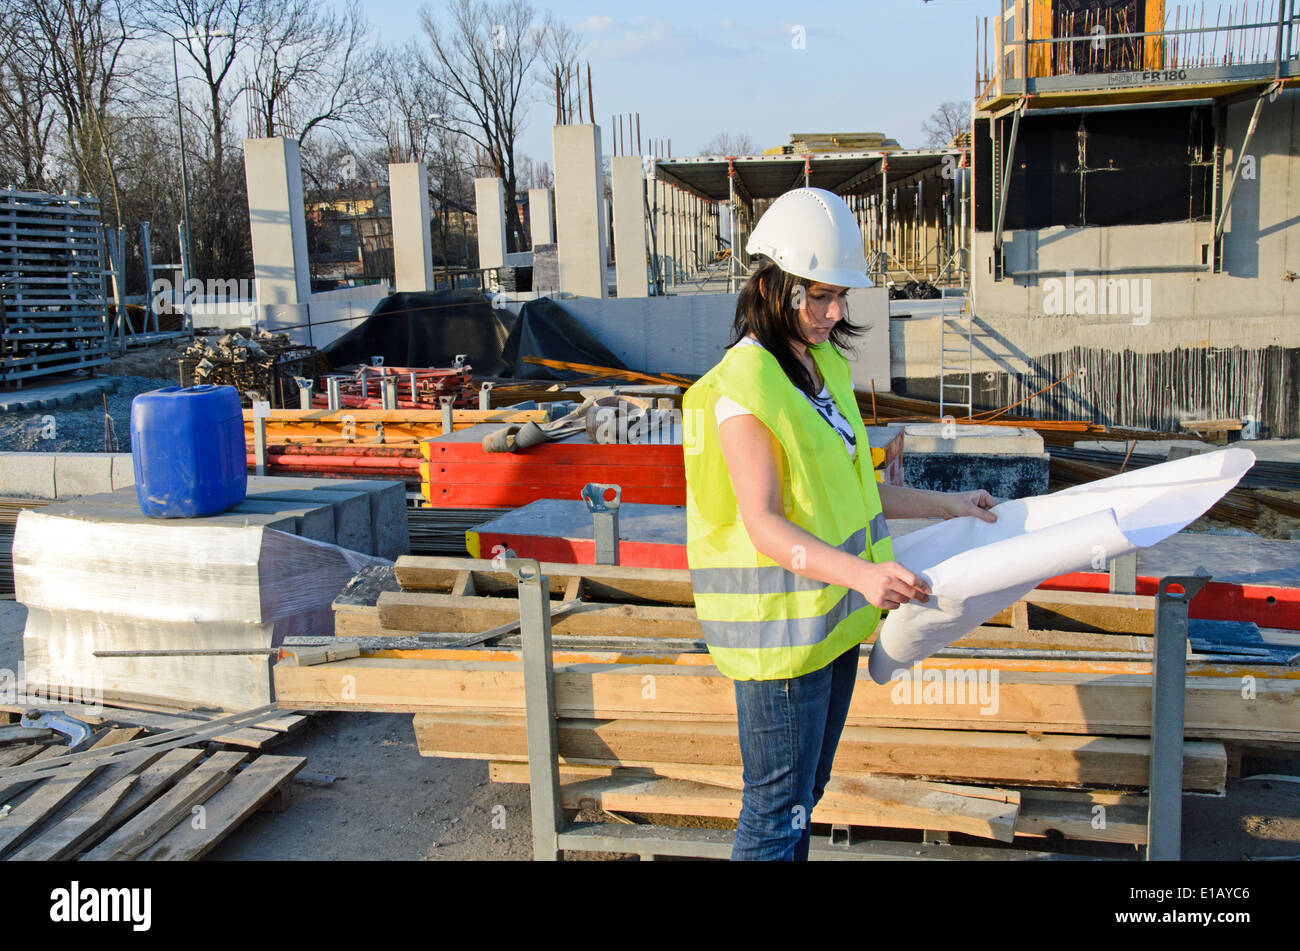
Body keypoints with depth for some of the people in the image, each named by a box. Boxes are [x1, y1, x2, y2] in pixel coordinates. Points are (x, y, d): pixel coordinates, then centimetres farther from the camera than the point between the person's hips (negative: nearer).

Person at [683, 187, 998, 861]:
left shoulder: (823, 368, 10)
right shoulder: (743, 387, -19)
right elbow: (765, 523, -25)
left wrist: (944, 504, 19)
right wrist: (859, 572, -38)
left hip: (832, 614, 9)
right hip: (779, 626, -9)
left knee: (805, 792, 21)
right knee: (777, 805, 3)